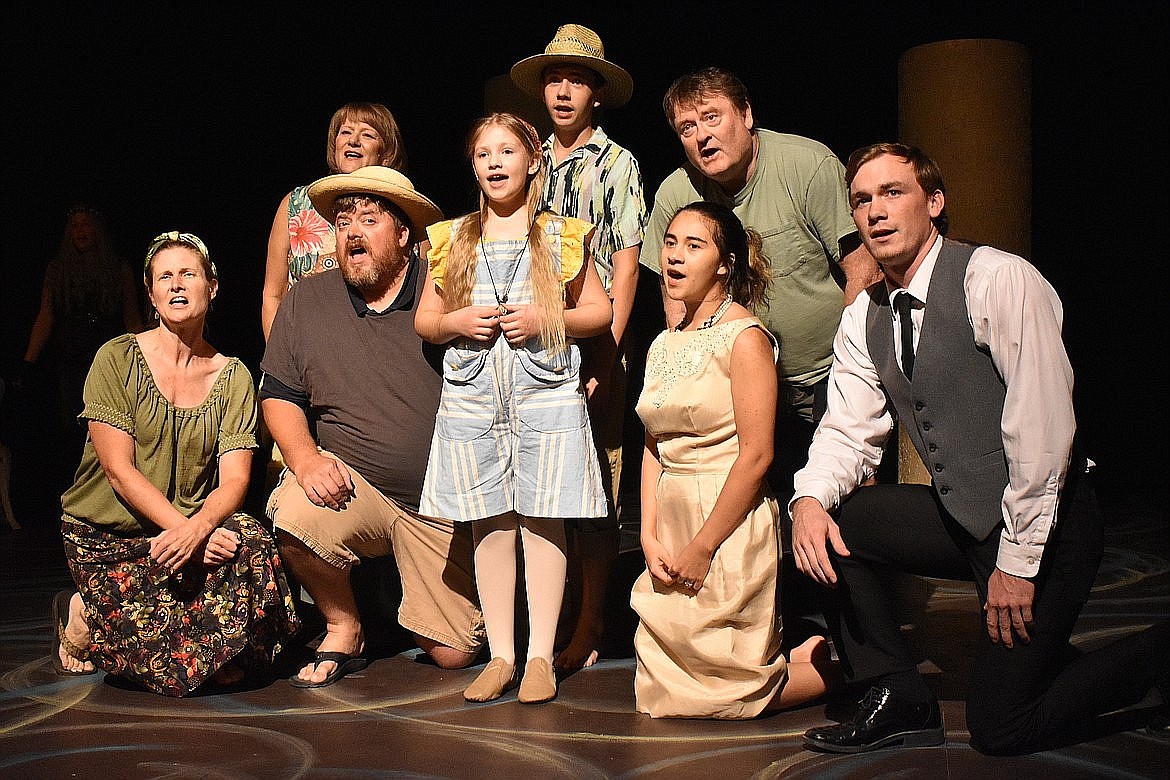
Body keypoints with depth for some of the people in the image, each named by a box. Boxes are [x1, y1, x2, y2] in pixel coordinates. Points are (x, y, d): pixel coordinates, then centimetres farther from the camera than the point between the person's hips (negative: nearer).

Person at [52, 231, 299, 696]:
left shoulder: (232, 377, 3)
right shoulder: (117, 358, -5)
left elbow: (234, 480, -5)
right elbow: (118, 468, -12)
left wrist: (197, 527, -27)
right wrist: (181, 527, -25)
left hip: (193, 529, 3)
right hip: (106, 536, -3)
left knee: (250, 542, -32)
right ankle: (82, 620, 6)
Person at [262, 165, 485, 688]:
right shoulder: (306, 302, 2)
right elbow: (279, 395, 5)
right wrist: (305, 457, -14)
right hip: (353, 484, 1)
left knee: (454, 654, -1)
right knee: (294, 515, -33)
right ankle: (343, 630, -4)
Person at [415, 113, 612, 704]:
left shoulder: (560, 236, 7)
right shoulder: (452, 239, 12)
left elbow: (599, 311, 8)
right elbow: (423, 319, 15)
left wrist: (545, 319, -9)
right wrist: (456, 322, -7)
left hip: (546, 395, -2)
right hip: (471, 398, 2)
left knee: (541, 521, -2)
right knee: (490, 525, 3)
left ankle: (540, 655, 7)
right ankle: (500, 655, 12)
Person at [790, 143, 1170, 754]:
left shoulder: (998, 279, -19)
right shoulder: (863, 319, 4)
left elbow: (1044, 426, -23)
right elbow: (848, 431, 4)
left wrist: (1018, 560, -21)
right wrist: (811, 500, -18)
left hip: (1041, 522, -7)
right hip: (962, 519, 7)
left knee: (1001, 730, -8)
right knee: (823, 520, -9)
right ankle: (897, 699, 4)